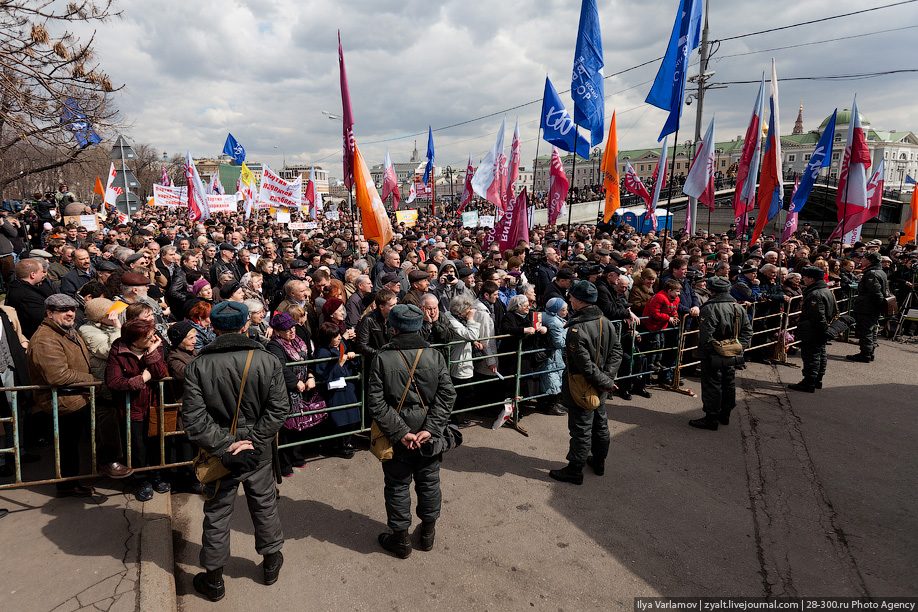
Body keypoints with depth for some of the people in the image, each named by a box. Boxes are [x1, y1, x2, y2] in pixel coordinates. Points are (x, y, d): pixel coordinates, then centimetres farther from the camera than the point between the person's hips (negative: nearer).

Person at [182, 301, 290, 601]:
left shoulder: (197, 365, -13)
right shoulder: (268, 361, -11)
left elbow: (193, 418, -17)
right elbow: (279, 407, -15)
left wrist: (224, 446, -14)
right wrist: (252, 440, -13)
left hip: (221, 452, -1)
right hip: (258, 452, 1)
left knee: (217, 513, 16)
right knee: (264, 504, 20)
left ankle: (213, 579, 31)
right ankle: (271, 561, 39)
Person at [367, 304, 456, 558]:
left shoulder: (382, 359, -14)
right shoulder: (435, 356, -8)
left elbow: (375, 403, -18)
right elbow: (447, 395, -12)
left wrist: (400, 432, -15)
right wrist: (431, 429, -13)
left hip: (397, 441, -2)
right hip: (429, 437, 2)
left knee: (398, 486, 15)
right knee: (429, 482, 20)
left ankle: (400, 539, 29)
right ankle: (428, 532, 37)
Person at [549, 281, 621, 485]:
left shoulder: (576, 330, -26)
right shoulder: (606, 322, -1)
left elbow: (585, 365, -26)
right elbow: (617, 351, 2)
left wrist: (605, 382, -15)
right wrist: (608, 377, -5)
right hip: (600, 391, 8)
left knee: (581, 430, 4)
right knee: (600, 424, 21)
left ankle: (574, 471, 17)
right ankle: (599, 462, 39)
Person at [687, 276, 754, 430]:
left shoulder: (710, 308, -18)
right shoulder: (738, 307, 7)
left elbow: (706, 334, -25)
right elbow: (747, 330, 11)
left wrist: (708, 349, -14)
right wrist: (740, 347, 9)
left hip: (713, 356, -8)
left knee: (712, 385, 0)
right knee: (728, 383, 18)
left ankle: (711, 419, 5)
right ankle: (725, 415, 30)